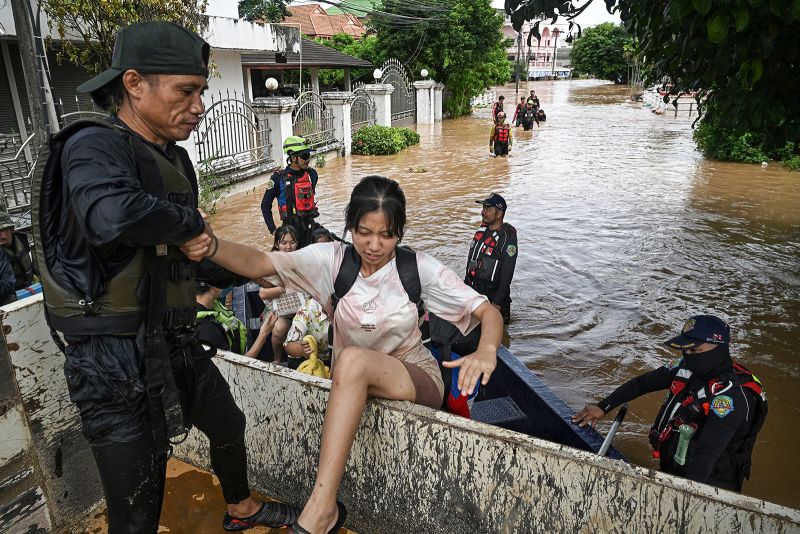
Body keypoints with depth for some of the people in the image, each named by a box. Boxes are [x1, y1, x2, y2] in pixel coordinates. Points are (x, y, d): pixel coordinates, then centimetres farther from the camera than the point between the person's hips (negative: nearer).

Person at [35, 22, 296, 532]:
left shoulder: (175, 159, 8)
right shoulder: (94, 146, -17)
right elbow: (113, 216, -40)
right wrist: (191, 219, -21)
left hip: (176, 343, 9)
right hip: (117, 360, -8)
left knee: (228, 426, 27)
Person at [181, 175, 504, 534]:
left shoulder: (418, 267, -12)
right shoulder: (333, 259, -9)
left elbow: (489, 313, -14)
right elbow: (259, 264, -23)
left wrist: (486, 351, -36)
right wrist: (211, 246, -43)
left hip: (417, 383, -4)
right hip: (351, 389, 4)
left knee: (352, 359, -32)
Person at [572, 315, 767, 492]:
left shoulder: (732, 395, -26)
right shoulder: (687, 368, -3)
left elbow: (707, 452, -32)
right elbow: (642, 383, 7)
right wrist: (602, 407, 6)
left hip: (705, 483, -6)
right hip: (670, 470, 7)